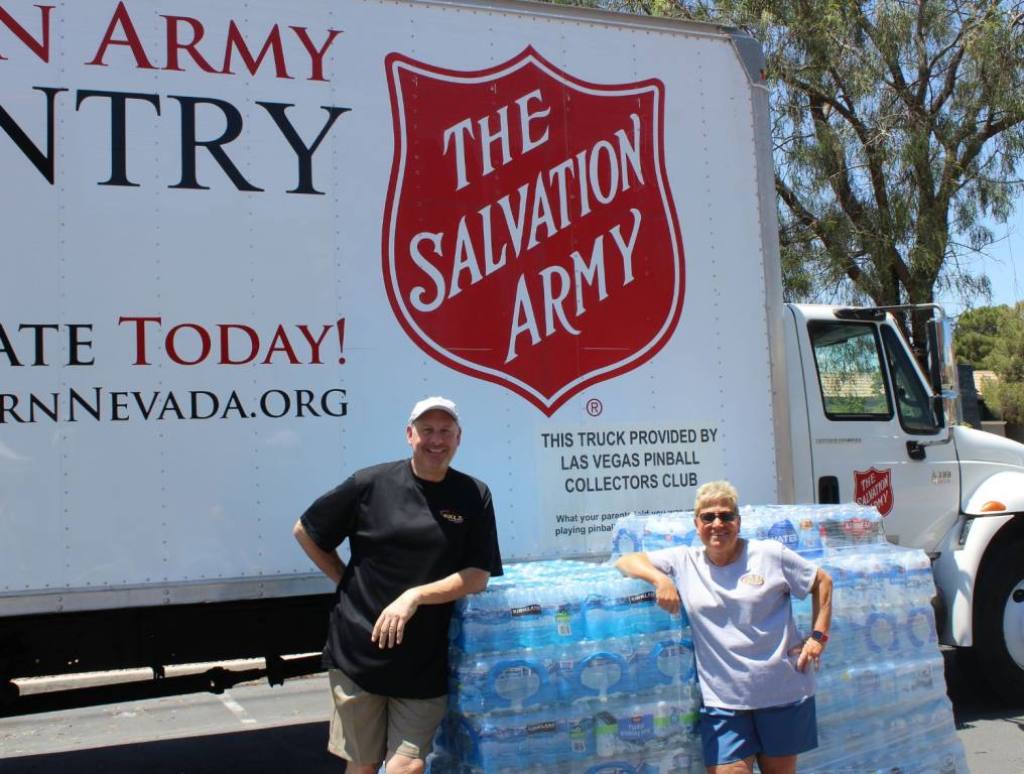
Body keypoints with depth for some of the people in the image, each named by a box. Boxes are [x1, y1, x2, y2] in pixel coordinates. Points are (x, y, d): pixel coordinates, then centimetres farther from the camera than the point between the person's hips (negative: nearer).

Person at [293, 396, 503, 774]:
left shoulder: (474, 496, 1)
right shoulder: (371, 483, -4)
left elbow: (477, 577, -3)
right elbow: (304, 531, 7)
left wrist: (414, 596, -15)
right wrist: (347, 583, 3)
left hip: (426, 663, 1)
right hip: (358, 654, 0)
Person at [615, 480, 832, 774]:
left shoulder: (770, 554, 0)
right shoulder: (684, 562, 3)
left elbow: (822, 581, 9)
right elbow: (626, 561, 2)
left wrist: (818, 637, 1)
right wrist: (659, 578, -16)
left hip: (782, 693, 0)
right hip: (722, 700, 0)